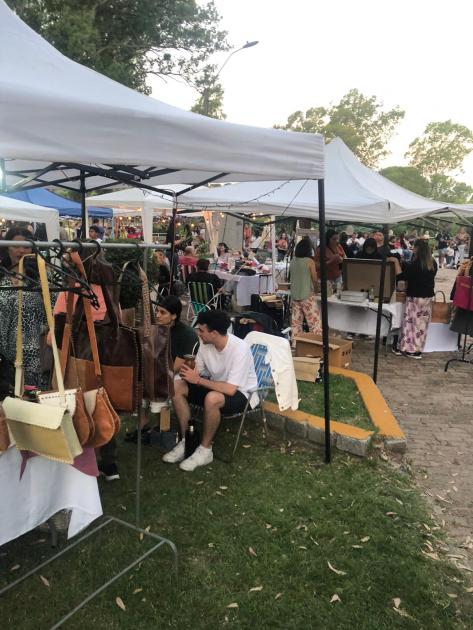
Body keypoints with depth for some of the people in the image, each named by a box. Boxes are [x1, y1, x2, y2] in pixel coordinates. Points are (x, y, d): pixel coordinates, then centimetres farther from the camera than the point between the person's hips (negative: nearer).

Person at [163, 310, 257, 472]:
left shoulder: (239, 349, -30)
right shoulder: (206, 343, -10)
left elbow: (230, 389, -33)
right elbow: (198, 372, -1)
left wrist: (198, 380, -29)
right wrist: (189, 373, -23)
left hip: (240, 393, -7)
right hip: (216, 385, 7)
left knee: (212, 398, -38)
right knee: (177, 387, -11)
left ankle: (205, 451, -15)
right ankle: (185, 441, -3)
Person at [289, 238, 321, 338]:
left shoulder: (293, 261, 5)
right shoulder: (310, 261, -10)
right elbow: (315, 279, -6)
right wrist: (315, 290, 12)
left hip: (294, 296, 6)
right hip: (307, 296, -5)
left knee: (296, 322, 9)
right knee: (314, 321, 0)